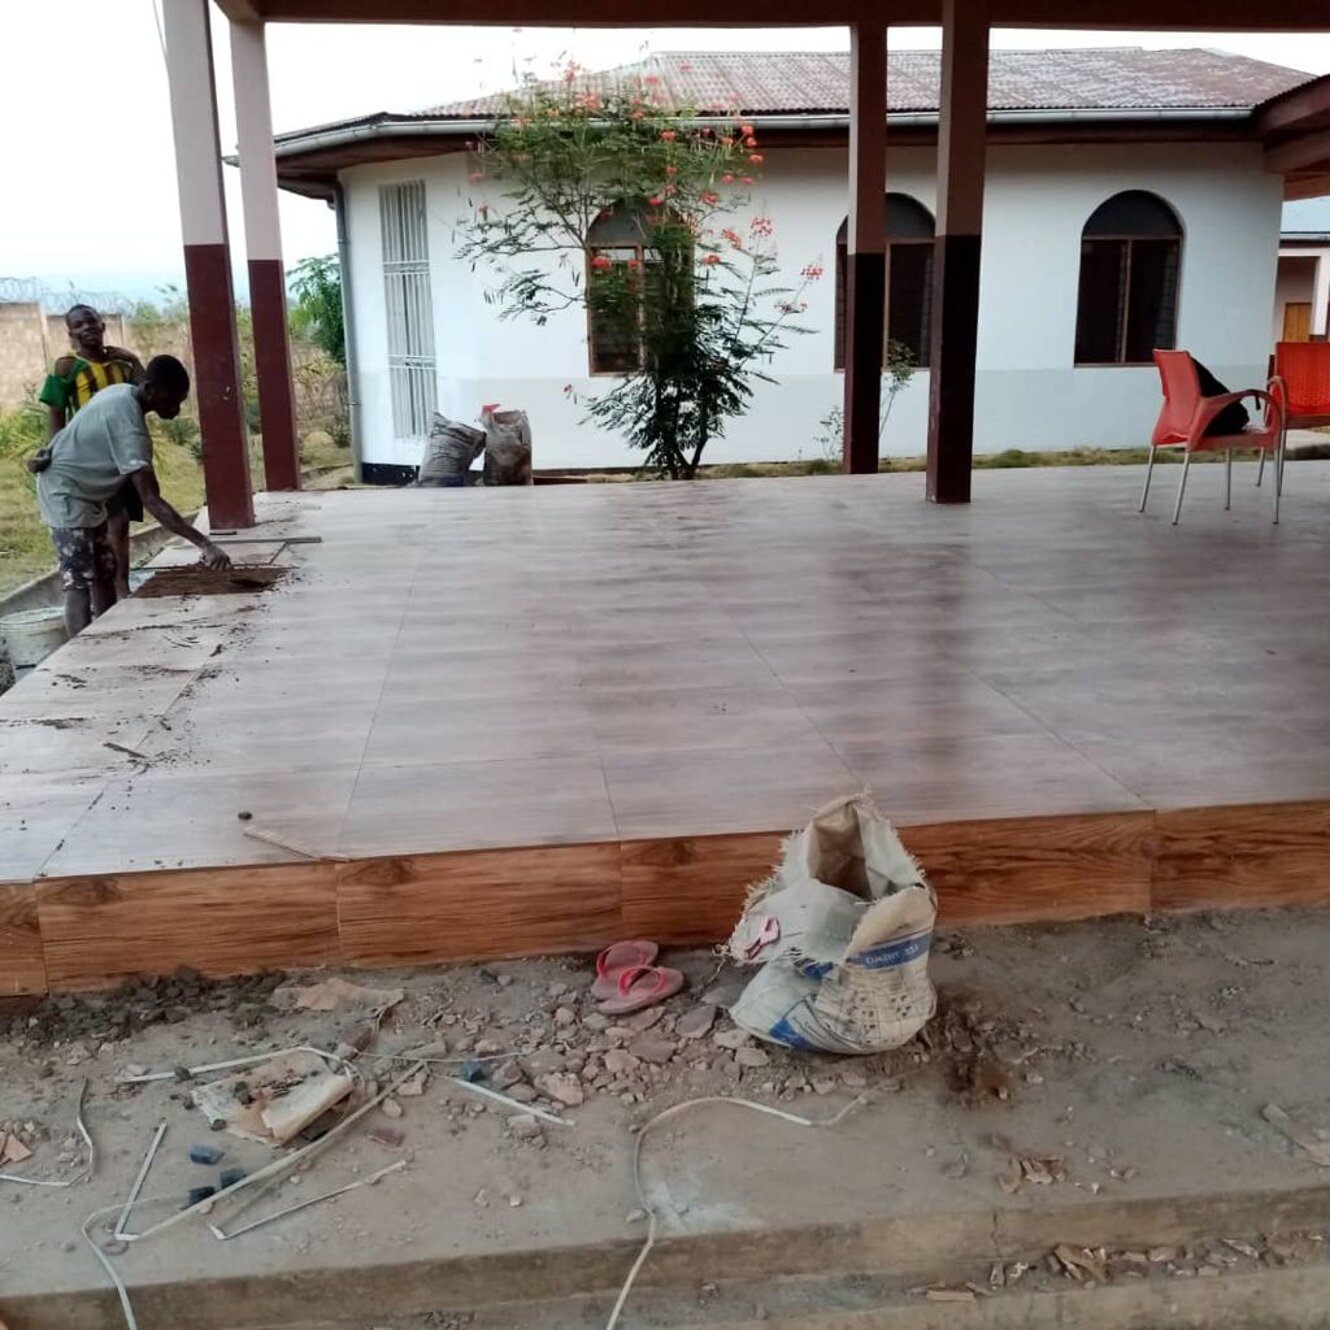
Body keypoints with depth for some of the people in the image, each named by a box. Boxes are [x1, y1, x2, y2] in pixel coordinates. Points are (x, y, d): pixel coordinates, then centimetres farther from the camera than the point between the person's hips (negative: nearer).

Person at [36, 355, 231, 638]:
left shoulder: (124, 392, -4)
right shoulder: (128, 427, -33)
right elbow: (152, 501, -39)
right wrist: (205, 544, -45)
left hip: (86, 493, 10)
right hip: (65, 494, -10)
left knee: (104, 573, 14)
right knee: (80, 583, -15)